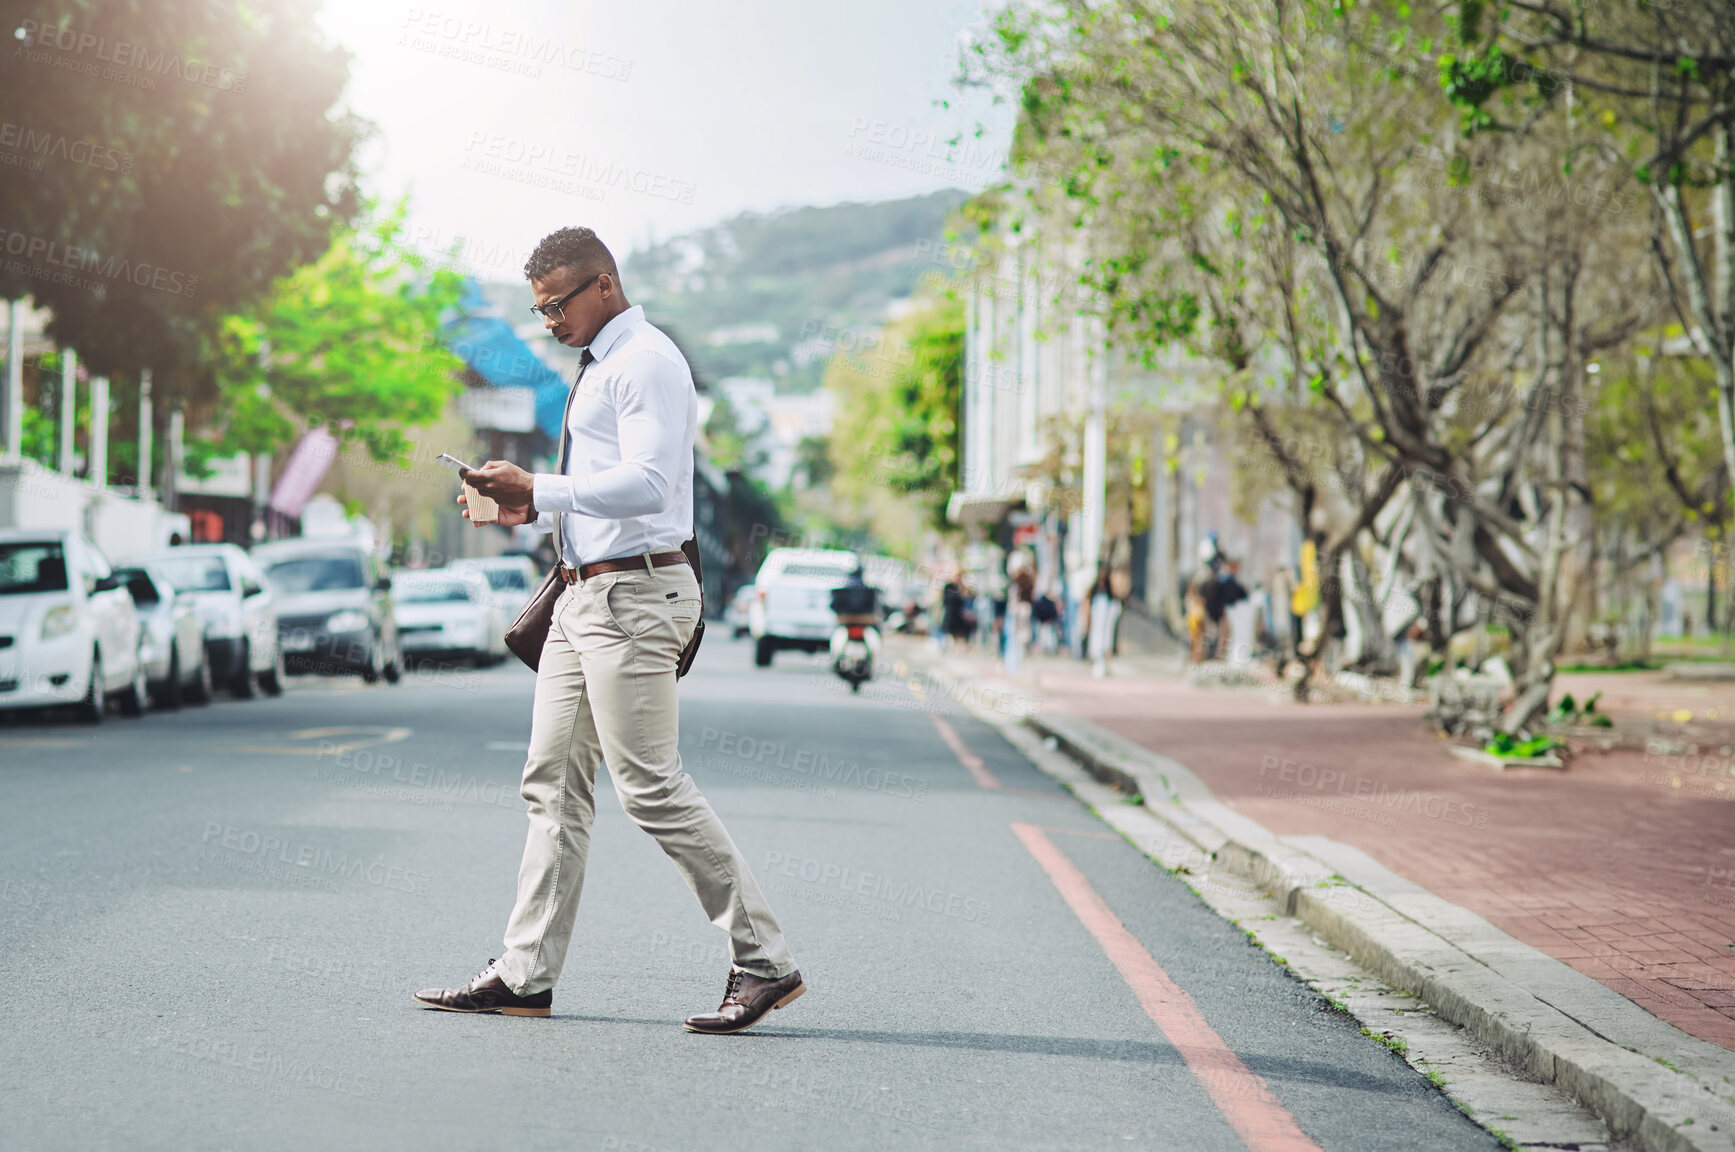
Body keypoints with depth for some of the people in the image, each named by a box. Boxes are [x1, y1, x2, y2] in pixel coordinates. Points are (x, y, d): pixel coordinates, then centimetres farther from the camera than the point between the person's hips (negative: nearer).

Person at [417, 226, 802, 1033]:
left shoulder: (645, 362, -11)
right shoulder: (599, 368, 20)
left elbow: (646, 483, -23)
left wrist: (539, 488, -25)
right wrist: (529, 509, 12)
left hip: (633, 595, -10)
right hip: (585, 596, 10)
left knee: (651, 785, -11)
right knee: (554, 782, 8)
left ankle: (763, 961, -4)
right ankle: (525, 974, 12)